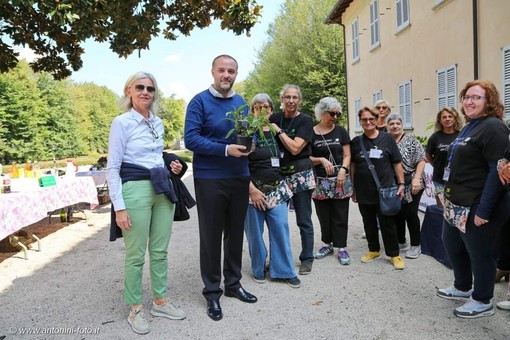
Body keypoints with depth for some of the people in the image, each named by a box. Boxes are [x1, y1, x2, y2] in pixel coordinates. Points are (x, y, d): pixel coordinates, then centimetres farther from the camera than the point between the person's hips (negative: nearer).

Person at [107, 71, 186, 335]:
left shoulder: (158, 122, 11)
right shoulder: (122, 122, -7)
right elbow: (112, 168, -9)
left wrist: (171, 167, 3)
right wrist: (119, 207, -14)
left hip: (162, 189, 6)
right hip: (135, 190, -6)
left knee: (160, 251, 13)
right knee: (136, 254, 4)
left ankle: (160, 302, 29)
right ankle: (135, 309, 22)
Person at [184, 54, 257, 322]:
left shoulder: (241, 103, 10)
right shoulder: (199, 102, -7)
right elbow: (191, 139, -15)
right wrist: (226, 150, -23)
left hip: (240, 178, 5)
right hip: (209, 179, -5)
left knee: (235, 233, 14)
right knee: (211, 236, 4)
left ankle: (233, 284, 31)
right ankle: (212, 291, 19)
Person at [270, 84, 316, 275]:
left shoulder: (305, 120, -4)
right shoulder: (275, 118, 8)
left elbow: (295, 148, -16)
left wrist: (278, 130, -11)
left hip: (300, 175, -4)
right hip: (279, 174, 4)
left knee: (303, 220, 4)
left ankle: (307, 259, 17)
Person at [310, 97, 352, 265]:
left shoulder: (341, 131, 5)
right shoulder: (311, 133, 1)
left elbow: (347, 155, 4)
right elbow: (306, 157, 1)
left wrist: (343, 170, -12)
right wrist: (321, 160, -15)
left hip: (340, 179, 0)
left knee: (340, 214, 3)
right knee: (324, 214, 10)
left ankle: (341, 248, 12)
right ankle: (327, 244, 25)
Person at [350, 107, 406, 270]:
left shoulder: (387, 138, -1)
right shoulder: (356, 141, 4)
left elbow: (397, 163, 2)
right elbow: (352, 166, 9)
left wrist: (401, 184, -2)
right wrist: (352, 188, 7)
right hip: (364, 191, 2)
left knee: (388, 224, 4)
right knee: (369, 223, 14)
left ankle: (394, 254, 18)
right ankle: (374, 250, 31)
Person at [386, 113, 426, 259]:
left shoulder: (411, 140, -4)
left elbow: (421, 160, -8)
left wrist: (417, 179, -18)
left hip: (411, 184, -3)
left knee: (410, 213, -3)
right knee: (397, 213, 10)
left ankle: (415, 245, 13)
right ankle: (400, 240, 28)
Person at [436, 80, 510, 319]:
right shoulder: (470, 127, 15)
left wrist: (484, 210, -24)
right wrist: (449, 196, 19)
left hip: (476, 207, -10)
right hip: (457, 204, 10)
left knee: (479, 253, 6)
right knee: (452, 244, 20)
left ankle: (482, 302, 25)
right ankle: (463, 288, 39)